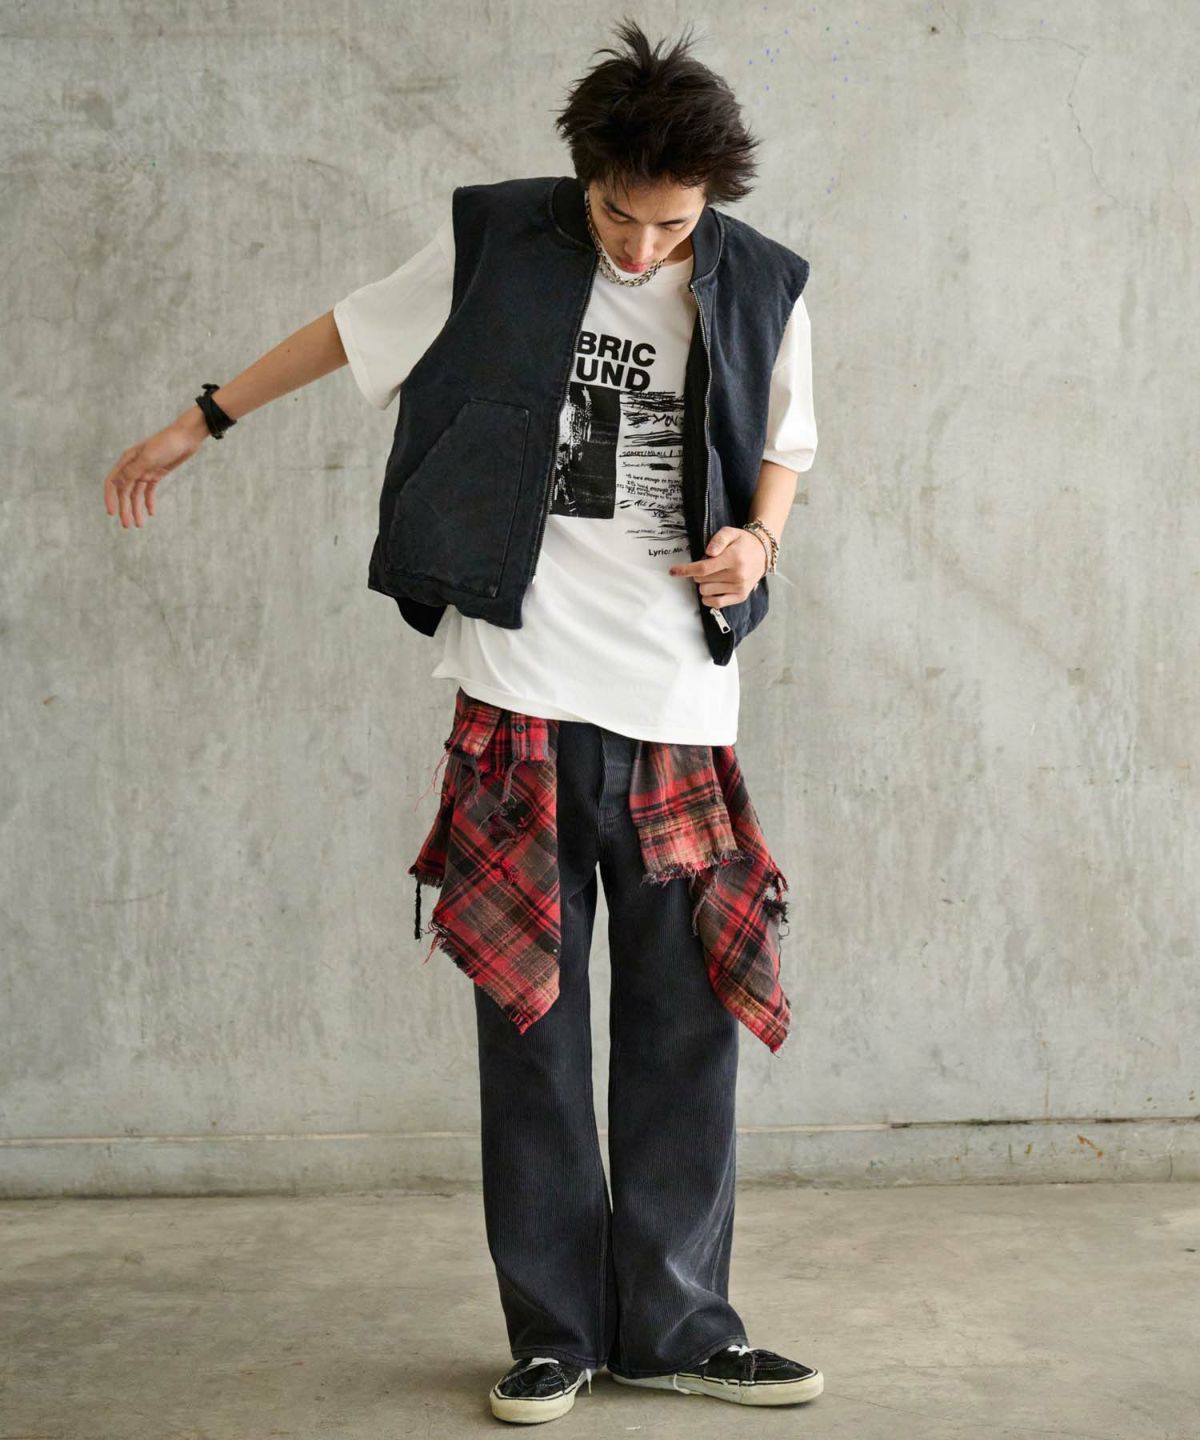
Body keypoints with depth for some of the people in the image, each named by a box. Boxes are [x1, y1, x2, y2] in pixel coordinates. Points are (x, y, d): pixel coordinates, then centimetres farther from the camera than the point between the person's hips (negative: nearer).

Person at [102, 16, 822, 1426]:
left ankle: (676, 1324, 18)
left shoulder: (758, 287, 3)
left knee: (687, 1022, 4)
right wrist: (199, 422, 20)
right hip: (522, 691, -1)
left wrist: (758, 540, -5)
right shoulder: (493, 242, 0)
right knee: (530, 1017, 3)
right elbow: (354, 328, 14)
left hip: (679, 709, 1)